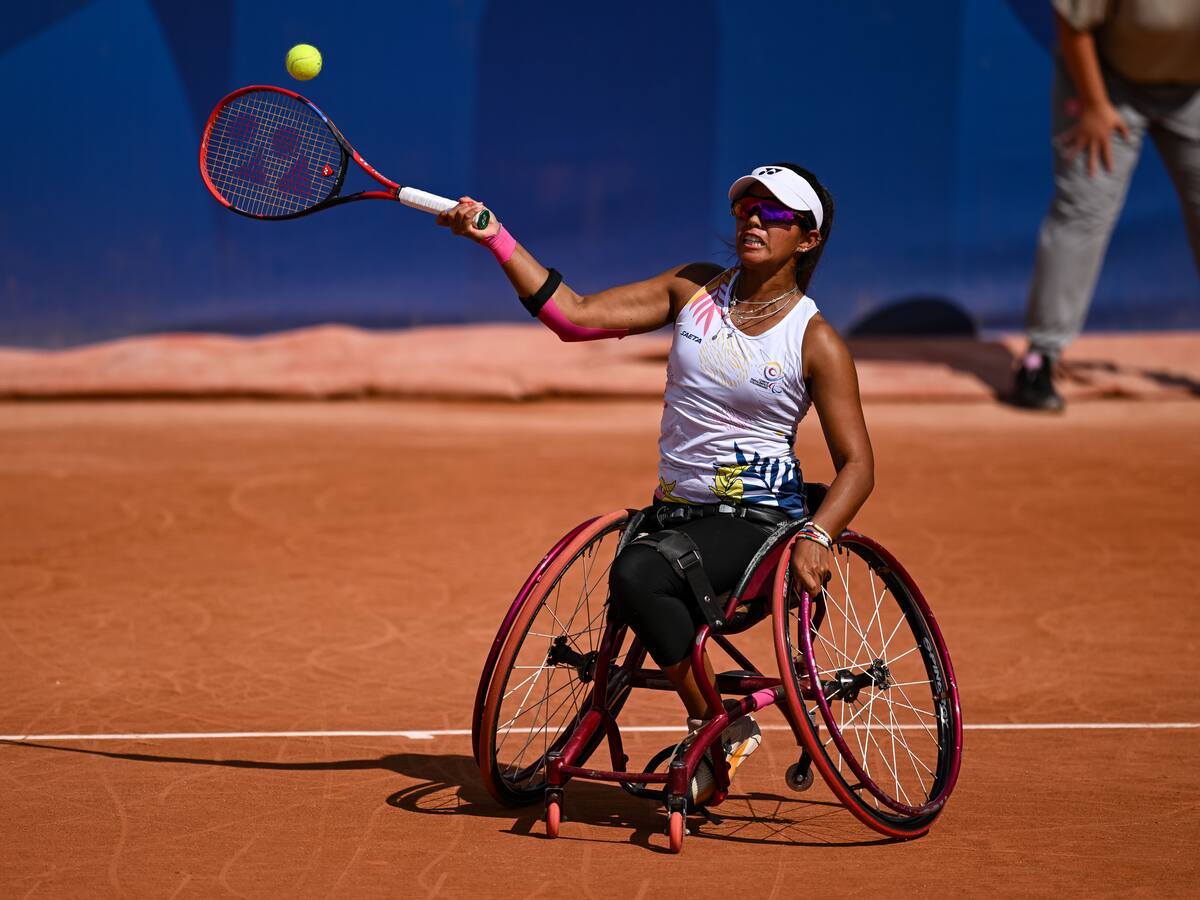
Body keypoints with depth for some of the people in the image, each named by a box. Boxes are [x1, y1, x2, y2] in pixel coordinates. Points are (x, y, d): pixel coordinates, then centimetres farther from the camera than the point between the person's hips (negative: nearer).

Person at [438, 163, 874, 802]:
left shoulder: (816, 342, -3)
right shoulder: (696, 289, 9)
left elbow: (857, 465, -4)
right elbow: (576, 317, 6)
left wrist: (816, 537, -22)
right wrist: (497, 240, -1)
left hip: (758, 521, -5)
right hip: (675, 511, 5)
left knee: (636, 574, -31)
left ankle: (716, 728, -16)